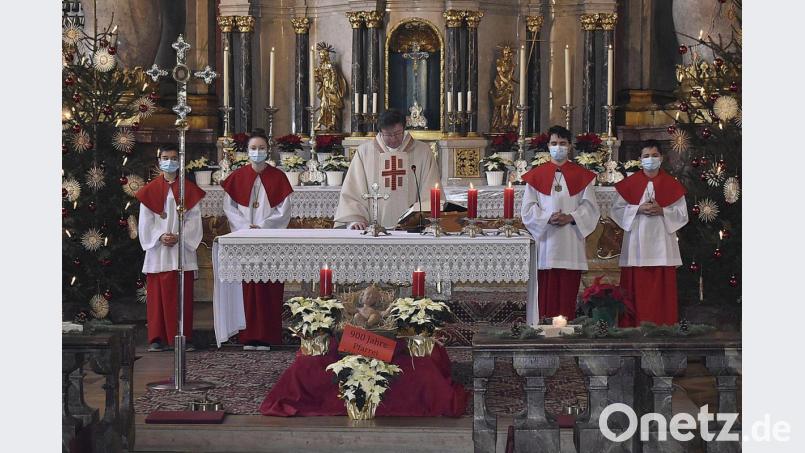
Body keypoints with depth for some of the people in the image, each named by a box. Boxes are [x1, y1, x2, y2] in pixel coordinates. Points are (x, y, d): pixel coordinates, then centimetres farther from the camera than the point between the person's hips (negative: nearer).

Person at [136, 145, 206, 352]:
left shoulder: (189, 189, 7)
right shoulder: (150, 190, 7)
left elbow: (194, 219, 1)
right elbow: (145, 221, 3)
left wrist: (179, 236, -13)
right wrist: (160, 236, -13)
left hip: (182, 249, 0)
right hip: (157, 251, 0)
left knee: (183, 295, -1)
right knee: (157, 294, 0)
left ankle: (183, 337, 3)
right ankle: (157, 338, 3)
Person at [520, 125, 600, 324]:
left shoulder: (581, 175, 9)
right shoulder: (536, 175, 8)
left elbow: (589, 205, 4)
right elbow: (528, 207, 3)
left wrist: (571, 217, -13)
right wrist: (547, 218, -13)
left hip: (571, 243, 0)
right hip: (545, 242, 0)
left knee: (568, 291, 0)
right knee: (545, 291, -2)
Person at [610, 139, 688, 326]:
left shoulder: (672, 184, 6)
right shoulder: (629, 183, 7)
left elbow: (682, 214, 5)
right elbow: (616, 209, 4)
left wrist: (662, 211, -12)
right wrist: (638, 209, -10)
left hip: (662, 244, 0)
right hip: (636, 246, 0)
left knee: (662, 289, -2)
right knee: (637, 288, -2)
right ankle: (633, 326, 2)